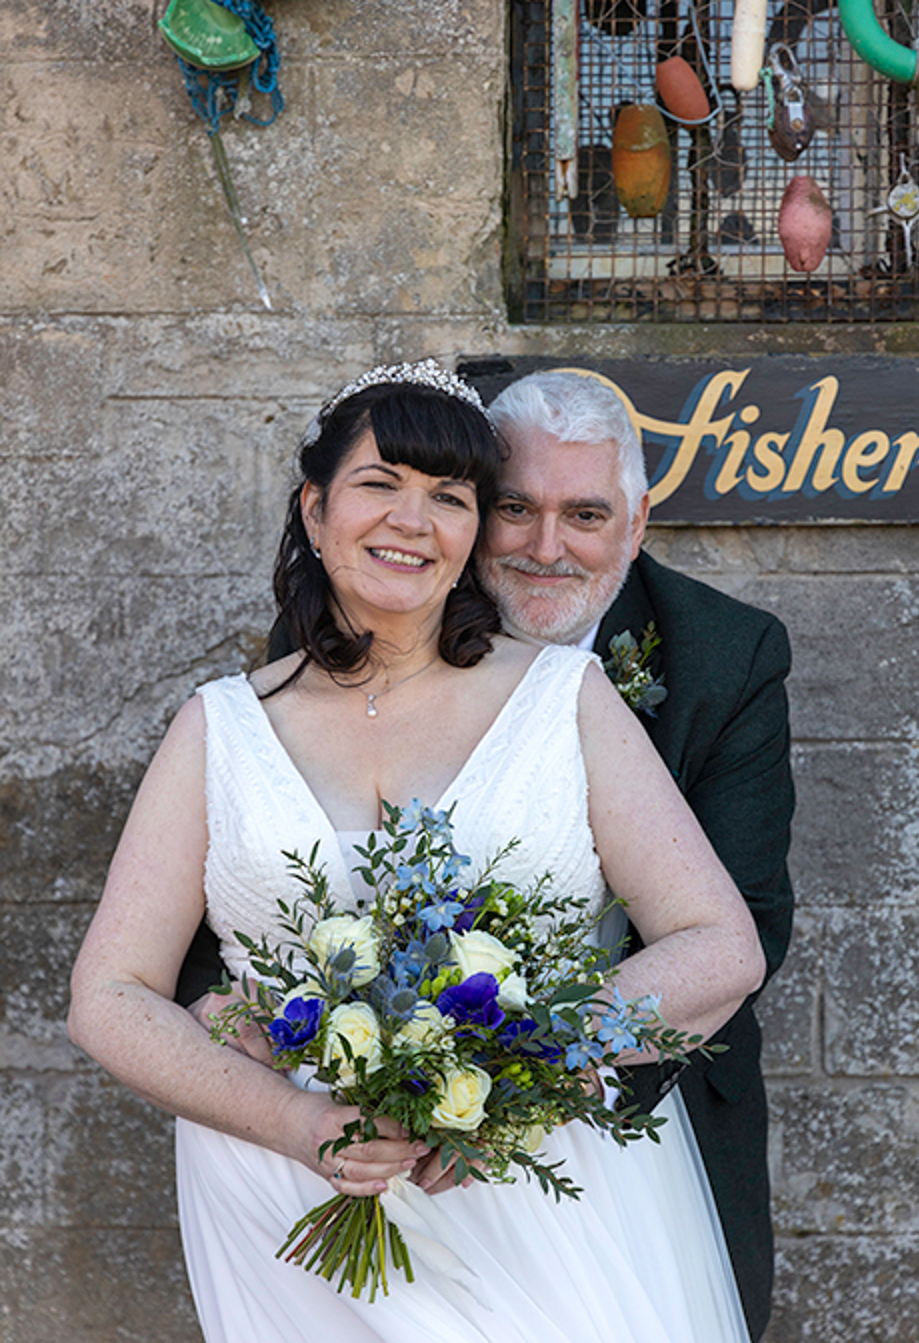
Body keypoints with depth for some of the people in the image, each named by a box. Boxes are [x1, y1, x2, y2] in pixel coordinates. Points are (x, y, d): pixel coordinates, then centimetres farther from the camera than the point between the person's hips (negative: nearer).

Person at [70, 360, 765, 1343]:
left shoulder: (565, 697, 2)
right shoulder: (222, 727, 5)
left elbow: (721, 951, -3)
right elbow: (110, 1000, 2)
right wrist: (301, 1124, -15)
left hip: (558, 1188, 0)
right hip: (293, 1210, 0)